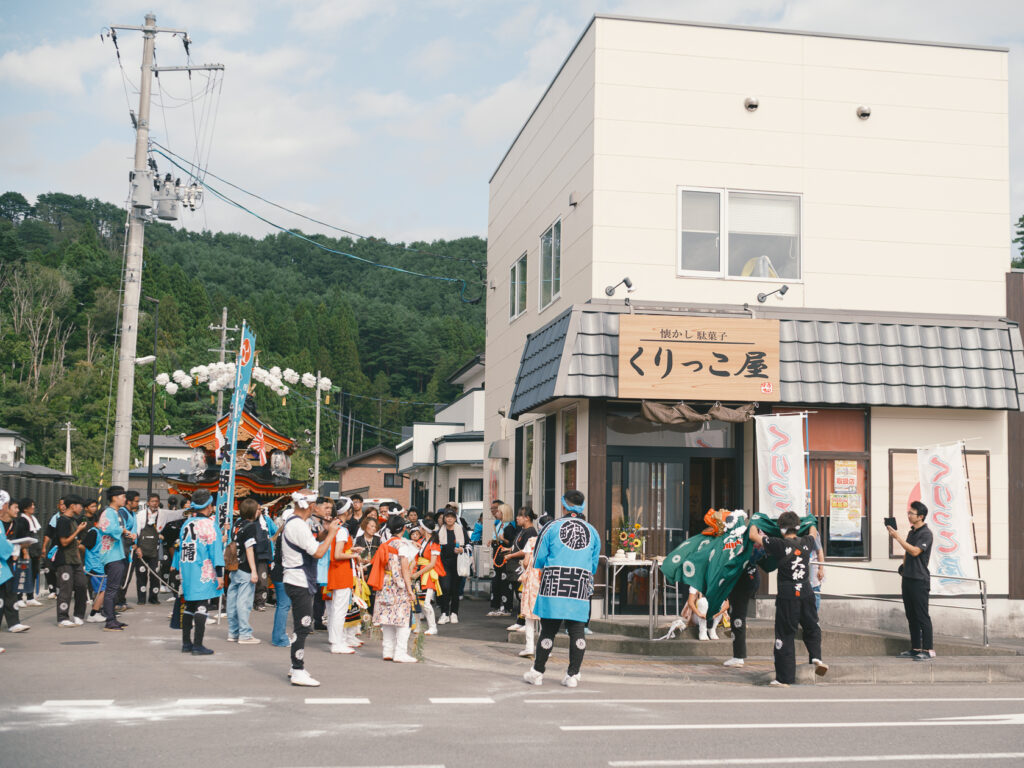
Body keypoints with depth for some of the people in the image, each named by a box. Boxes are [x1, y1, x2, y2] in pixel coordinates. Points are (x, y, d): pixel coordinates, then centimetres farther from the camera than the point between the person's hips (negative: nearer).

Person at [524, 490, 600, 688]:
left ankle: (537, 672, 11)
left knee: (548, 630, 3)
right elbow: (594, 565, 15)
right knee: (577, 631, 5)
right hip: (580, 589, 2)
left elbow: (538, 560, 4)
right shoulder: (592, 532, 9)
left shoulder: (552, 528, 1)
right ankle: (573, 675, 6)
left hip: (553, 585, -2)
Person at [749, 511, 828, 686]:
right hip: (806, 593, 4)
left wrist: (754, 523, 18)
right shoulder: (806, 542, 5)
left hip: (787, 595, -4)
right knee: (811, 627, 24)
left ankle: (784, 677, 5)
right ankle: (816, 656, 0)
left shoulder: (780, 545, -9)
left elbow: (753, 536, -3)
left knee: (785, 635, 3)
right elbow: (813, 532, 29)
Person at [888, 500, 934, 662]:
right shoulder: (912, 532, 16)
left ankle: (928, 650, -5)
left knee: (922, 616, -7)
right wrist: (904, 568, 19)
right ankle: (915, 649, 14)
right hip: (908, 579, 9)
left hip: (919, 580, -9)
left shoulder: (926, 533, -10)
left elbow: (915, 551, -21)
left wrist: (898, 537, -19)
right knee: (911, 616, 10)